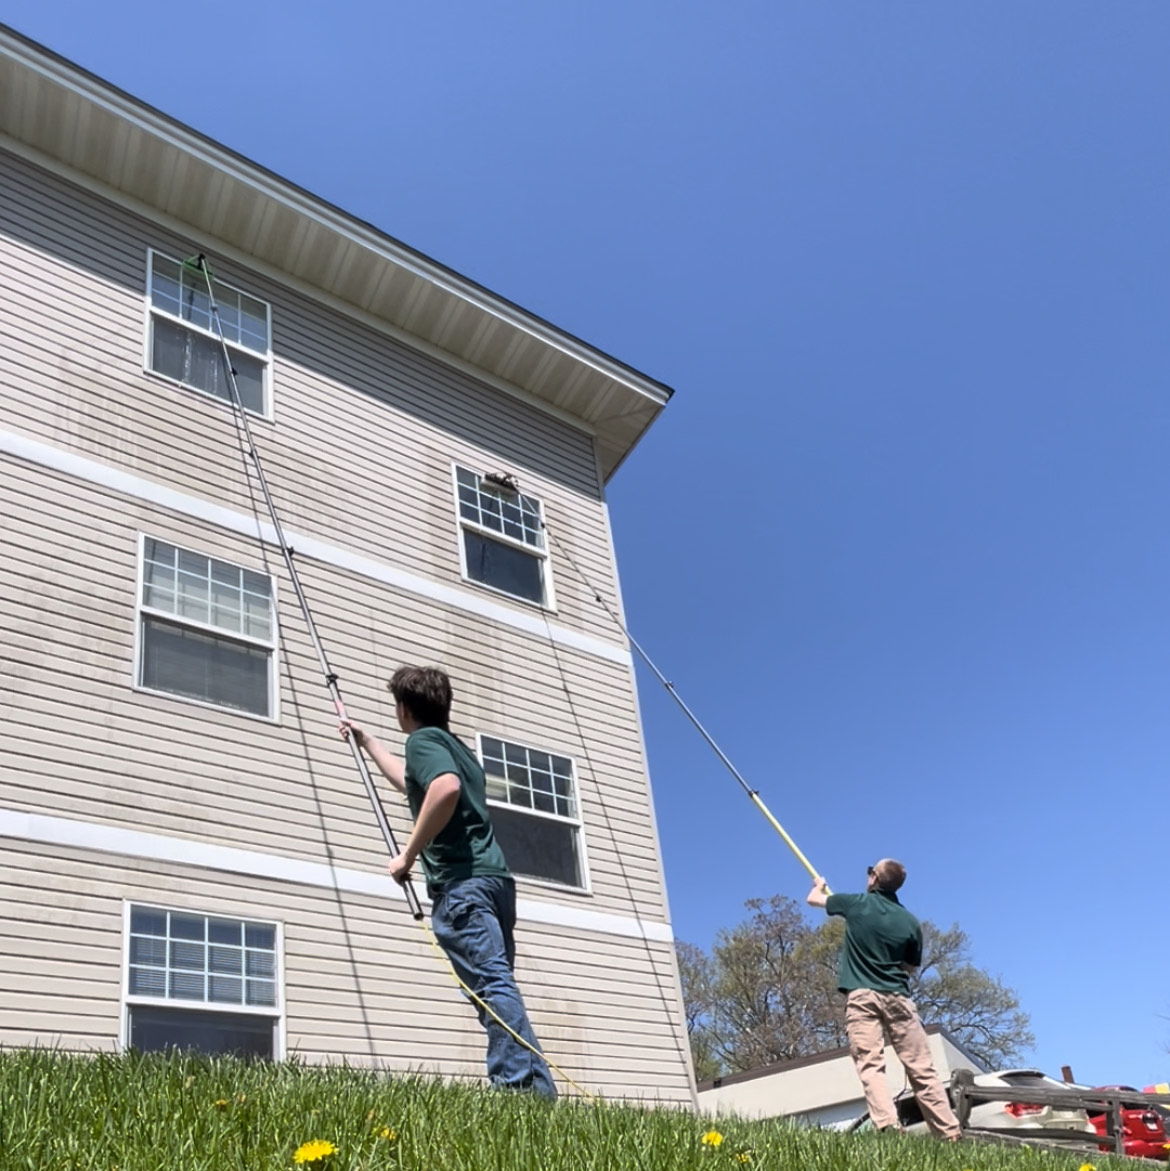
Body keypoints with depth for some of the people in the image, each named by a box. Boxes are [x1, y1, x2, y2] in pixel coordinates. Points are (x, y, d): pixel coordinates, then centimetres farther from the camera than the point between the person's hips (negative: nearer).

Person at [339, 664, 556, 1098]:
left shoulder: (424, 739, 1)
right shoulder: (455, 746, 29)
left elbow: (446, 787, -23)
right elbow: (410, 780, 51)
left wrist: (408, 855, -15)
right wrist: (365, 740, 61)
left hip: (462, 881, -9)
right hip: (493, 879, 9)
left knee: (492, 983, -17)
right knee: (496, 985, 8)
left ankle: (526, 1087, -25)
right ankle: (537, 1091, 2)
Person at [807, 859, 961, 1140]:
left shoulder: (857, 904, 3)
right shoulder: (911, 922, 7)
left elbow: (814, 898, 21)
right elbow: (910, 967, 17)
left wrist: (820, 885, 44)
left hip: (861, 996, -2)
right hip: (897, 997, 2)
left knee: (870, 1066, -9)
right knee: (922, 1069, 3)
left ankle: (888, 1126, -26)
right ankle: (951, 1133, -3)